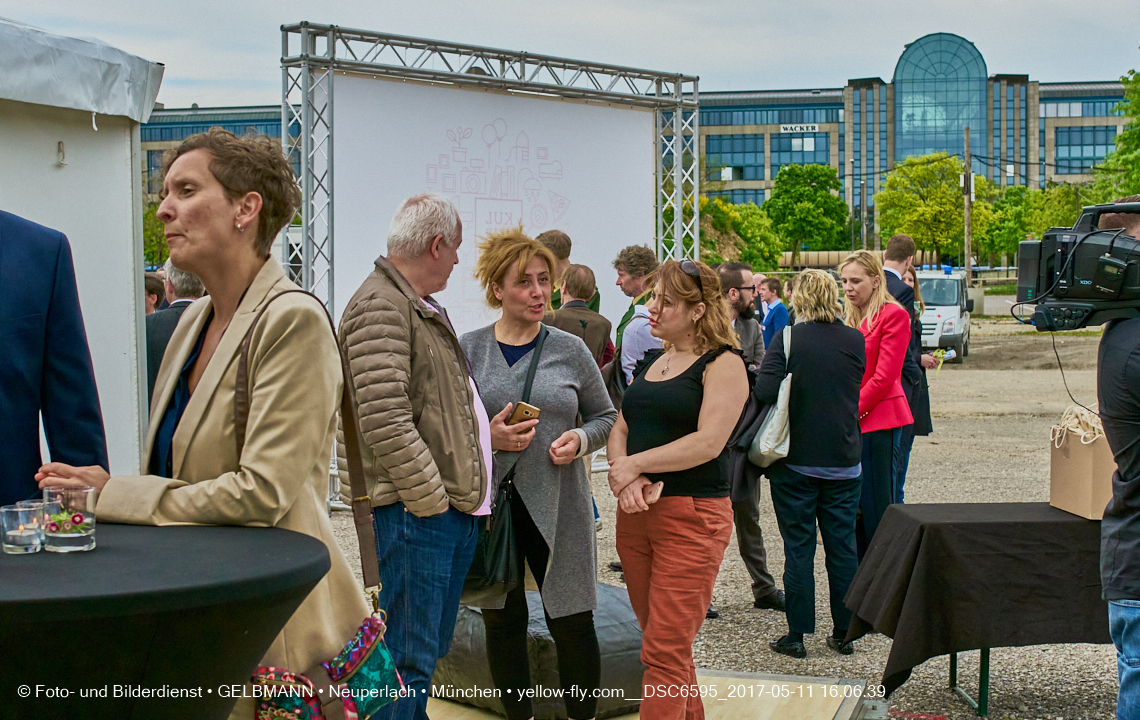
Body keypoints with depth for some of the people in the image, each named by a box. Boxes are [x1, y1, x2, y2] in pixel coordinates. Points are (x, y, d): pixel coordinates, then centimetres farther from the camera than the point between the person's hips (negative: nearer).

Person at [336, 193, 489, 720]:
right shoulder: (380, 306, -13)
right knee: (407, 659, -6)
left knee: (429, 650, 16)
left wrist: (489, 430, 16)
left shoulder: (424, 309, 21)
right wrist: (431, 497, -20)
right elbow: (385, 421, -22)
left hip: (452, 506, 10)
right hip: (413, 513, -10)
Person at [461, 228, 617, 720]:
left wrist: (581, 439, -8)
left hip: (557, 504, 0)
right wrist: (486, 438, -13)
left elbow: (605, 416, 13)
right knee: (502, 621, 9)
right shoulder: (468, 350, 3)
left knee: (572, 623, 0)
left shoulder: (570, 350, 5)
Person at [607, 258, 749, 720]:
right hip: (636, 512, 8)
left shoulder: (723, 364, -6)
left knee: (665, 652, -10)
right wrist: (624, 478, -8)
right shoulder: (651, 361, 17)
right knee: (659, 642, 12)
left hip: (693, 515, -7)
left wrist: (634, 464, -12)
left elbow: (708, 442, -17)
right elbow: (619, 430, 13)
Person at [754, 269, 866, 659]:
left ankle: (797, 634, 8)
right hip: (844, 460, 3)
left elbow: (764, 391, -20)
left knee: (798, 546, 4)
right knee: (843, 546, 10)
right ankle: (843, 633, 16)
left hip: (796, 461, -3)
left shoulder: (787, 339, -11)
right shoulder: (855, 341, 0)